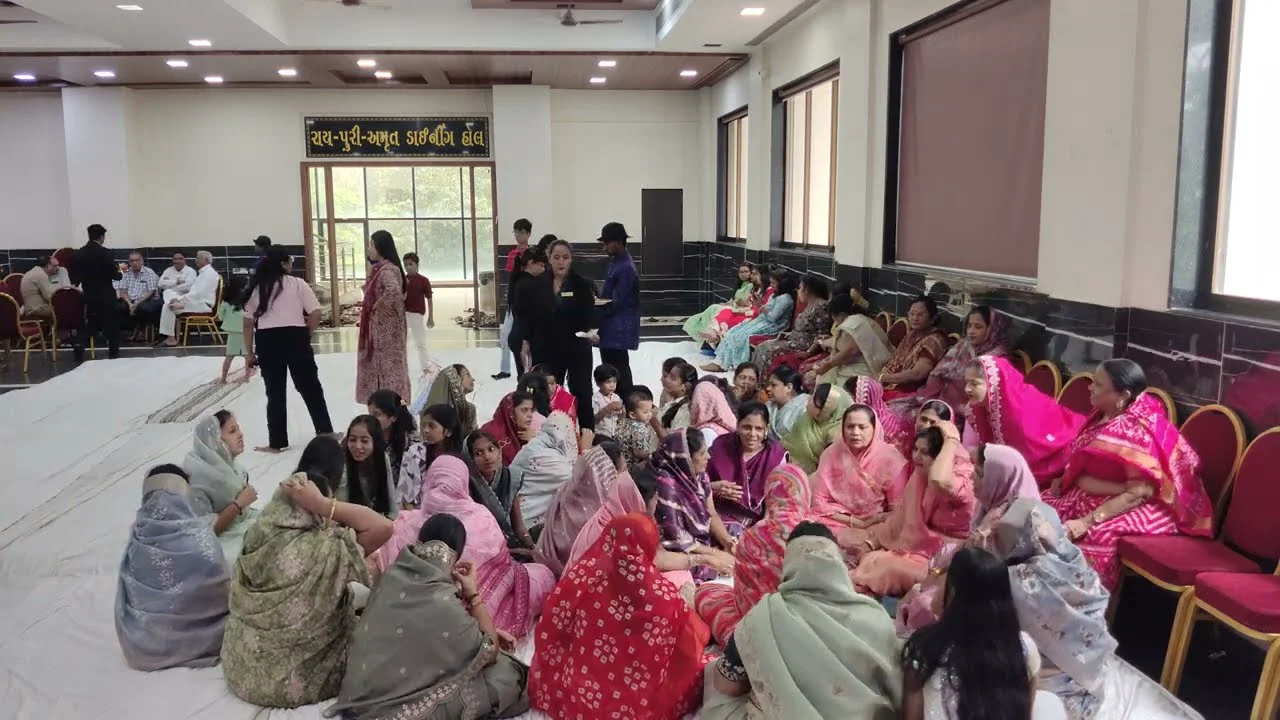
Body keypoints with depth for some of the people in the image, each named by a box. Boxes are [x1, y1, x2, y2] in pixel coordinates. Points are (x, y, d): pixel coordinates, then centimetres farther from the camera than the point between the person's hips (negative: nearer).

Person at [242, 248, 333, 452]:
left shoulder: (256, 288, 11)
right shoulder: (298, 284, 3)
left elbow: (248, 324, 7)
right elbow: (316, 314, -4)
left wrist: (249, 354, 11)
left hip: (266, 340, 2)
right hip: (295, 338, -2)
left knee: (275, 393, 9)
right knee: (310, 387, 11)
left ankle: (276, 443, 12)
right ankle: (326, 432, 19)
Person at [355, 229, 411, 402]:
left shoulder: (387, 269, -19)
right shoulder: (377, 268, 11)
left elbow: (394, 290, -37)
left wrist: (380, 305, -23)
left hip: (386, 325, -10)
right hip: (376, 324, 10)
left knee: (388, 363, -3)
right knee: (376, 362, 14)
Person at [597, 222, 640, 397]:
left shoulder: (625, 268, -19)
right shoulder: (617, 261, 12)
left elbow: (618, 303, -20)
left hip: (618, 330, -10)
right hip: (613, 329, 10)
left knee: (618, 371, -7)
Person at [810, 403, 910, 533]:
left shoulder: (890, 458, -8)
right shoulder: (831, 454, -2)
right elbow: (820, 501, -1)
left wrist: (866, 524, -21)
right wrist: (853, 521, -12)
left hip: (874, 527, -2)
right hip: (836, 521, 2)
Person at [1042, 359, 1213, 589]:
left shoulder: (1140, 430, -20)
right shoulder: (1104, 416, 5)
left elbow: (1140, 493, -25)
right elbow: (1081, 469, 9)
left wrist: (1088, 521, -31)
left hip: (1144, 508, -8)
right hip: (1102, 498, 9)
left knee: (1092, 534, -32)